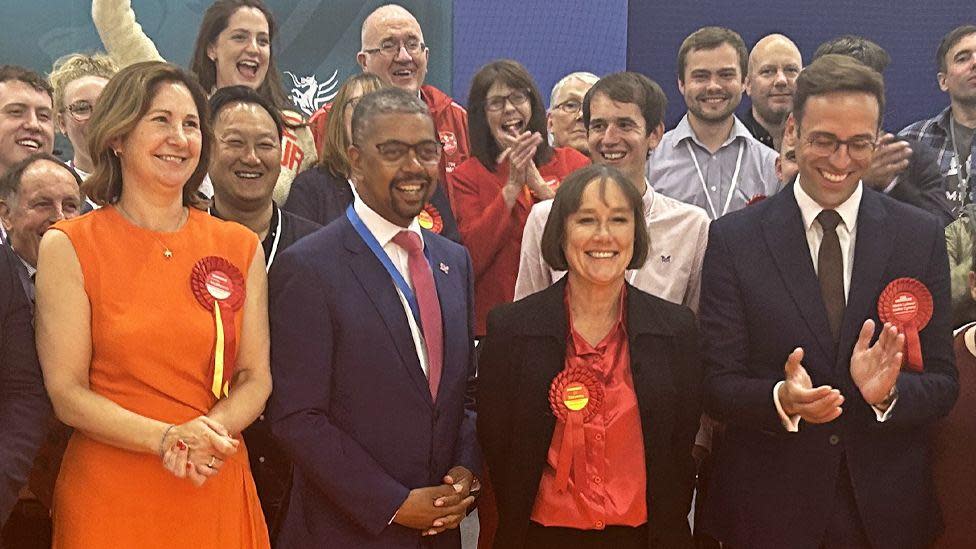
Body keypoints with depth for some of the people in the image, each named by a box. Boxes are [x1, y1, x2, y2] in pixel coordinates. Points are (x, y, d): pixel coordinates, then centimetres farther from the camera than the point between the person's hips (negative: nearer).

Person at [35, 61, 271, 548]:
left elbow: (256, 376, 4)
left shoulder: (240, 247, 5)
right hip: (109, 495, -2)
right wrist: (169, 438, -19)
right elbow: (67, 393, -7)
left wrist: (210, 431, -15)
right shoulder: (68, 247, -4)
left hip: (219, 492, 3)